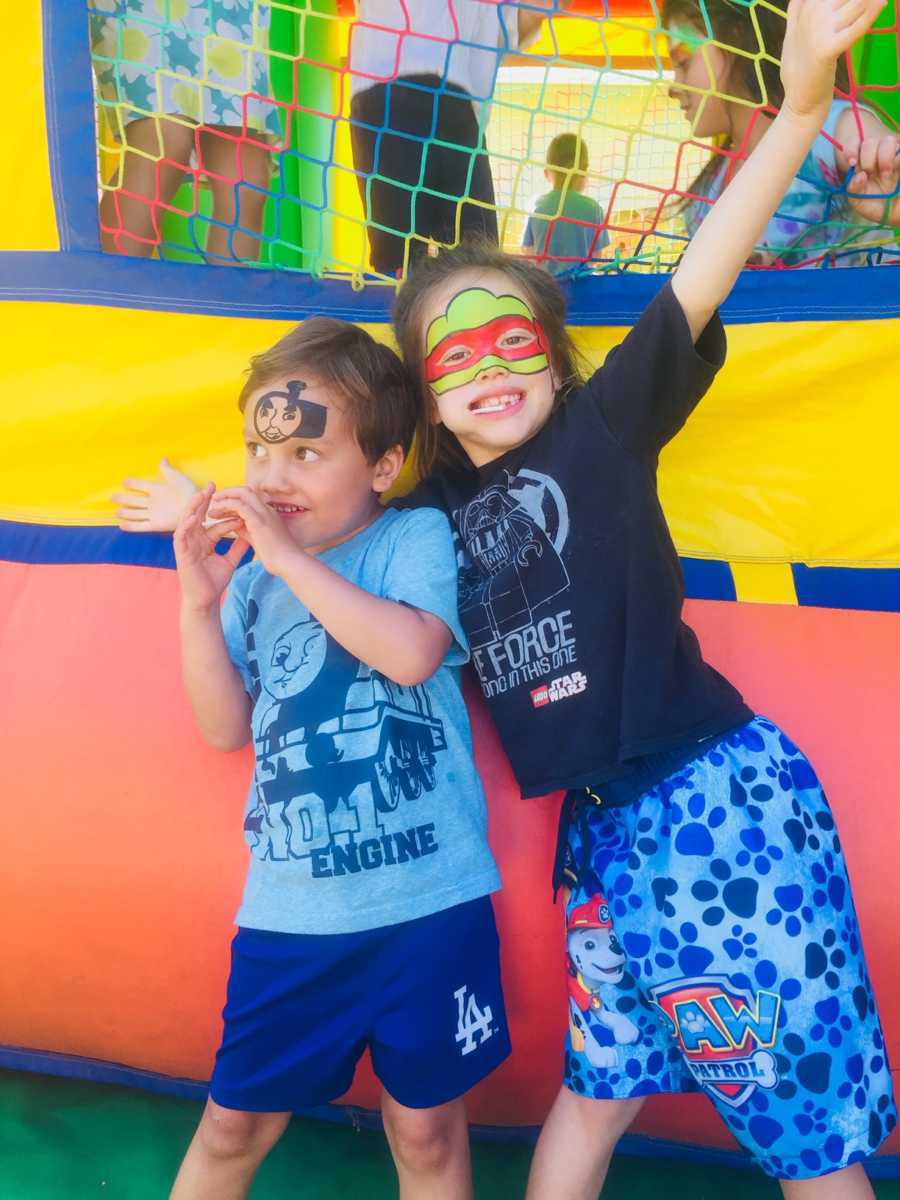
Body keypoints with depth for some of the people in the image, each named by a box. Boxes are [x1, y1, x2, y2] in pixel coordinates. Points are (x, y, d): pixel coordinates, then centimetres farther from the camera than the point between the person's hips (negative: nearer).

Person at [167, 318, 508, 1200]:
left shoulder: (418, 537, -5)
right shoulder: (253, 577, 6)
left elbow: (412, 651, -23)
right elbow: (227, 728, 5)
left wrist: (291, 557, -19)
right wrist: (199, 603, -7)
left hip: (427, 901, -3)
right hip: (290, 912, 4)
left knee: (425, 1126, 14)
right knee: (236, 1121, 17)